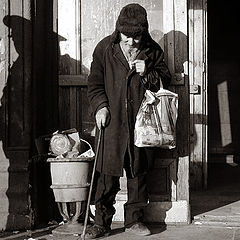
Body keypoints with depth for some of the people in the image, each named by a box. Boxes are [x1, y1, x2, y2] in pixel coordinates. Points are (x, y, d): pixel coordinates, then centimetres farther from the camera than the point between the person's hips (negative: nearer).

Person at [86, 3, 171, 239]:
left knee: (138, 172, 9)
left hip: (141, 121, 2)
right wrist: (100, 106, -8)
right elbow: (95, 83, 6)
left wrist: (147, 74, -10)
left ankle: (134, 219, 22)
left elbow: (165, 80, 9)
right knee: (108, 173, -2)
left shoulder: (153, 51, 4)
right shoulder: (105, 48, 1)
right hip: (112, 119, -2)